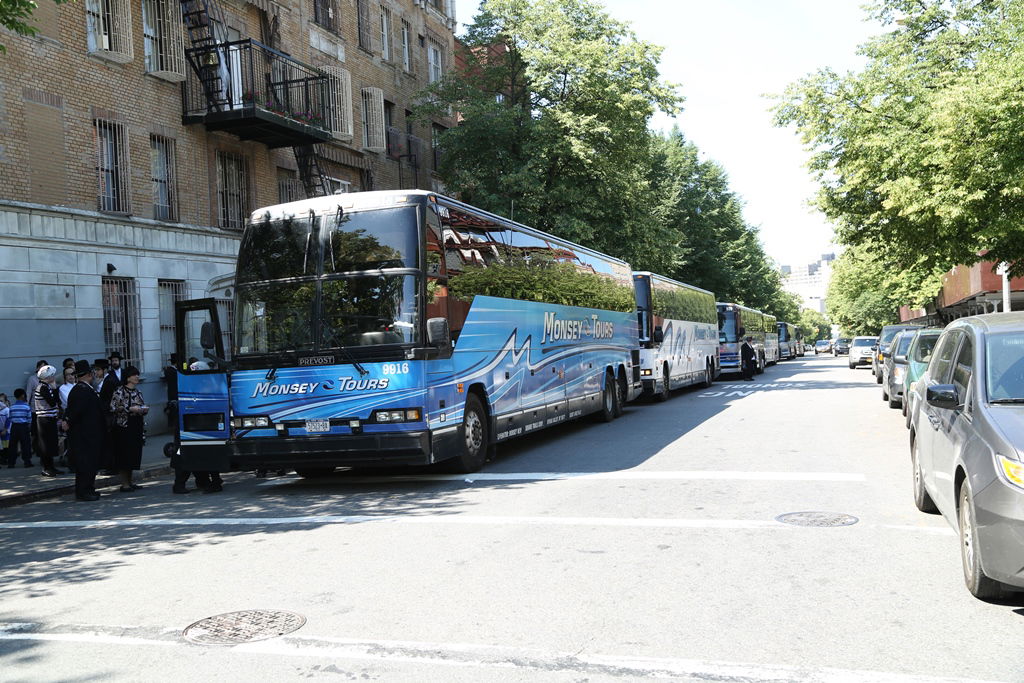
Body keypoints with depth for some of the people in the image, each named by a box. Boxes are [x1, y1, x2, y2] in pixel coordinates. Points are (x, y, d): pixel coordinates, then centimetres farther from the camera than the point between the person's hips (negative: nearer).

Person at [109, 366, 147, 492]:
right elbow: (113, 408, -16)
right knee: (124, 454, -4)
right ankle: (124, 484, 2)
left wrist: (144, 409, 2)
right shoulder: (119, 391, -9)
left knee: (134, 454, 9)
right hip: (124, 426, -7)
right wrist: (130, 409, -21)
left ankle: (130, 482, 18)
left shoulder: (137, 391, 13)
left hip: (136, 427, 7)